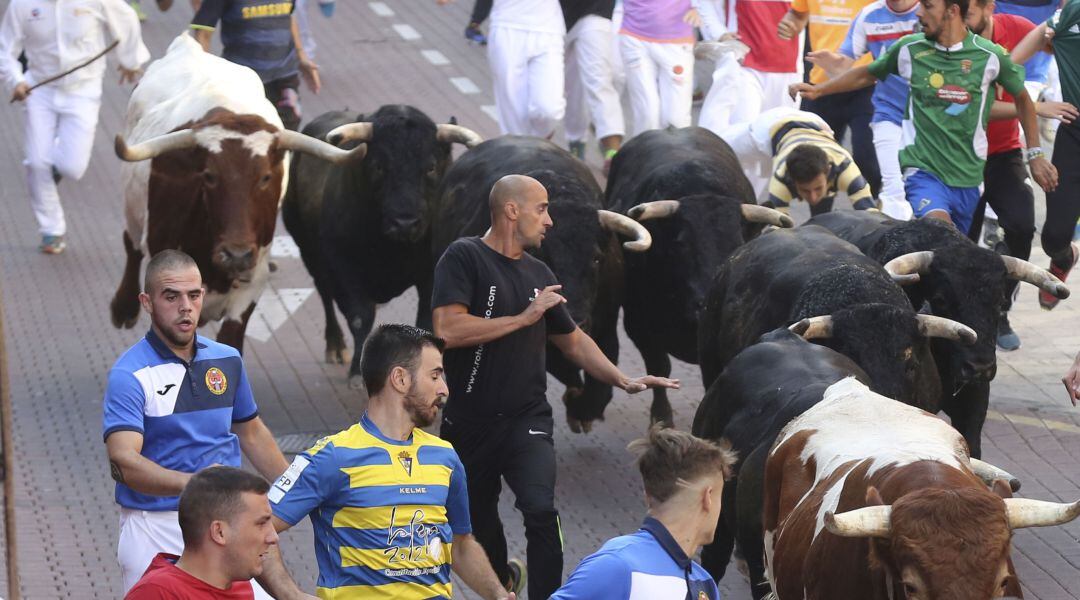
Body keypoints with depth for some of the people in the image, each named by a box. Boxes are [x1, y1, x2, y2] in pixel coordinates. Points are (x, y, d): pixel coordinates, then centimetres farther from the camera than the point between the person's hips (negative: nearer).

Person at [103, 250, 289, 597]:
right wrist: (192, 483, -37)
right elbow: (122, 461, -24)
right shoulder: (129, 375, -10)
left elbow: (251, 434, 24)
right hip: (155, 530, -4)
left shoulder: (227, 361, 9)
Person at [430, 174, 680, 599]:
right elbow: (447, 330, -23)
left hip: (526, 420, 3)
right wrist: (525, 317, -18)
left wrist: (623, 380, 9)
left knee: (541, 510, -21)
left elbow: (573, 340, 20)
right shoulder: (465, 258, -9)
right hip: (470, 422, -3)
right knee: (478, 515, 16)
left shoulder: (538, 274, 9)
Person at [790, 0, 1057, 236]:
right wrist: (818, 90, 10)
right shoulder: (910, 49, 1)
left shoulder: (989, 56, -3)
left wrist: (1035, 155, 9)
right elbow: (867, 74, 18)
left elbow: (1022, 99, 12)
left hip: (967, 177, 2)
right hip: (923, 169, -2)